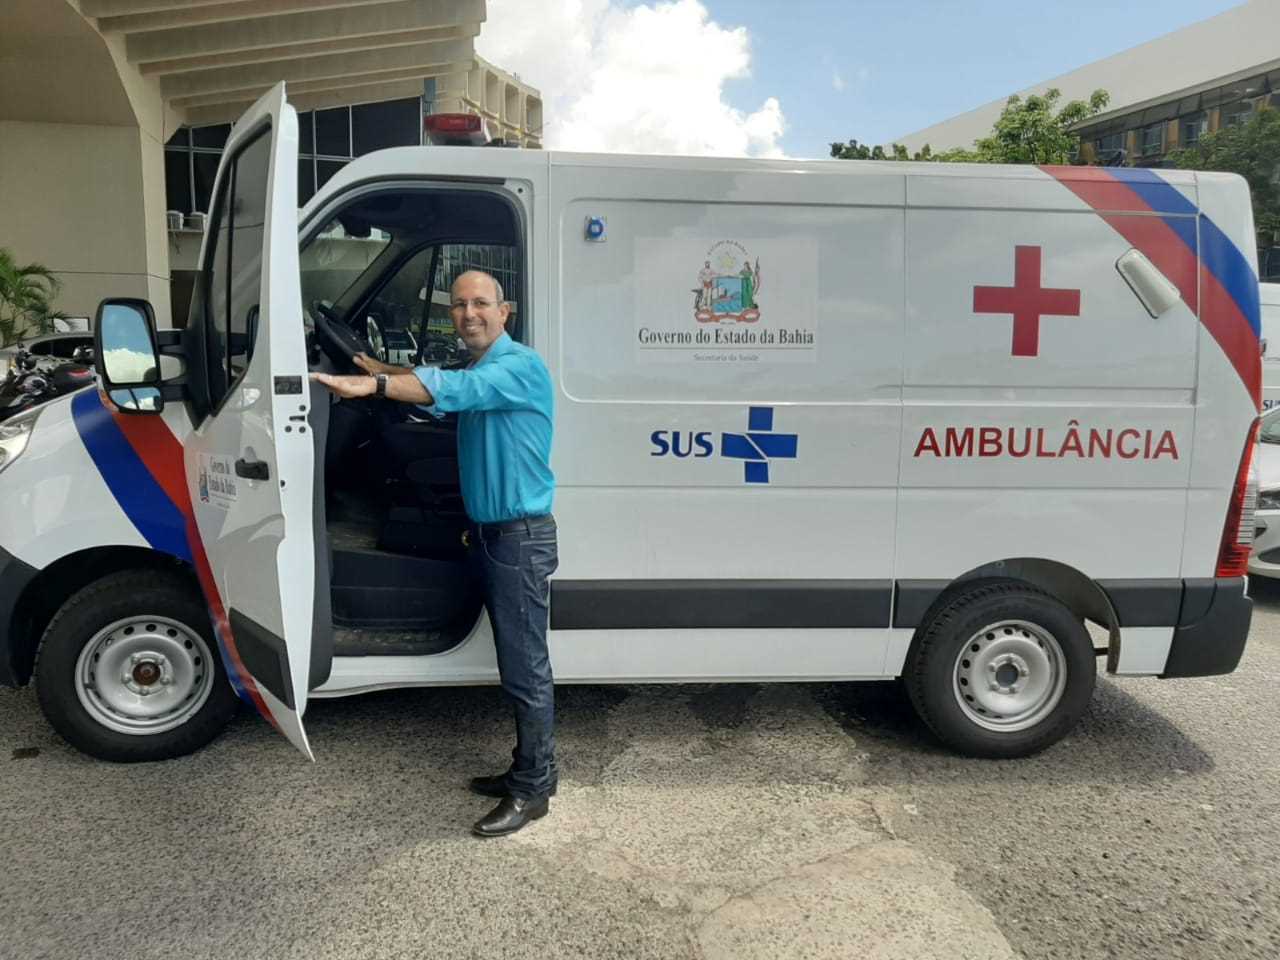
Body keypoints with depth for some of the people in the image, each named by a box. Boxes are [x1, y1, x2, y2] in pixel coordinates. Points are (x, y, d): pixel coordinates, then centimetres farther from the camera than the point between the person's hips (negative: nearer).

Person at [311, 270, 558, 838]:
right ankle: (533, 768, 28)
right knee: (516, 660, 16)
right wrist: (384, 372, 5)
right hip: (486, 532, 9)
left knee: (524, 666, -1)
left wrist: (374, 385, -44)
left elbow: (452, 390, -33)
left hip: (520, 536, -9)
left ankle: (532, 790, 11)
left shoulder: (520, 367, -16)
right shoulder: (476, 371, 13)